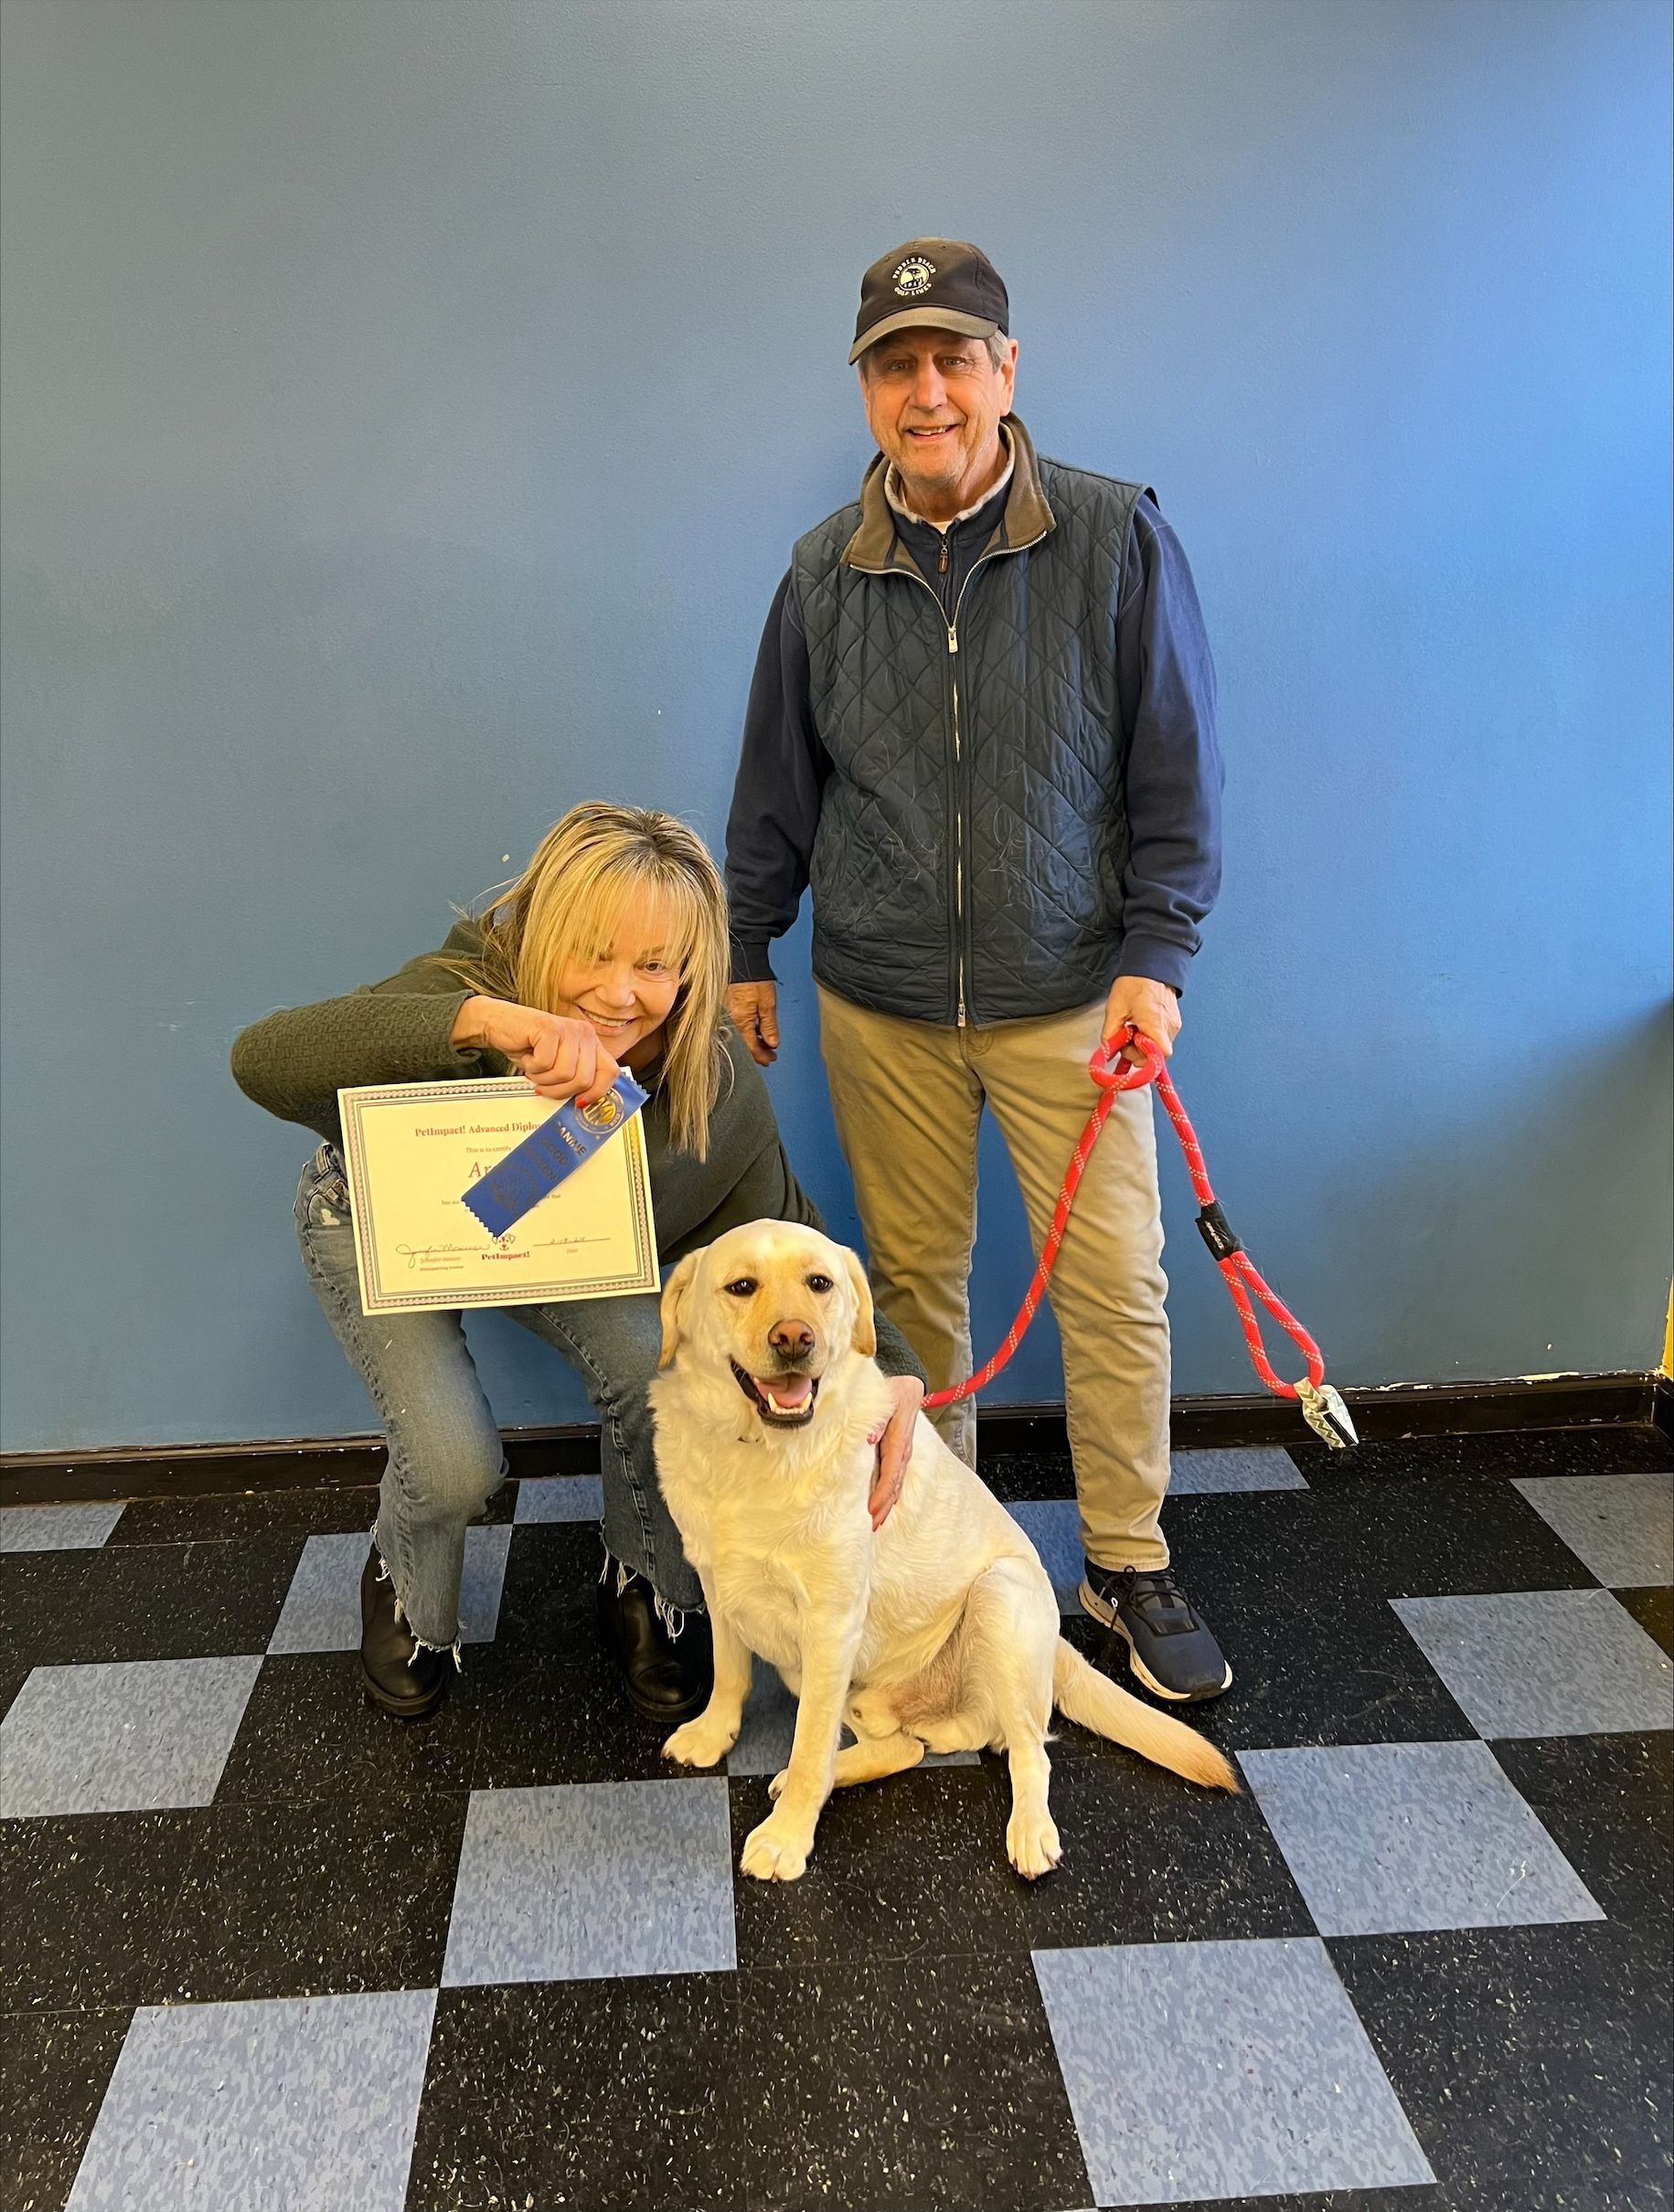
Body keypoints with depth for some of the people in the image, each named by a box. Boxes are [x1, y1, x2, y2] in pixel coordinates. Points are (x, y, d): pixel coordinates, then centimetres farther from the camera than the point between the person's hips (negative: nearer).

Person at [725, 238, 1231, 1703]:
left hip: (1069, 998, -2)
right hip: (881, 1007, 2)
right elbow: (777, 787, 11)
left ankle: (1130, 1569, 20)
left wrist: (1157, 953, -10)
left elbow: (1180, 771, -3)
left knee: (1117, 1285, 1)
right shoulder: (825, 572, 2)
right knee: (915, 1278, 12)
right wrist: (748, 949, 12)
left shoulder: (1120, 541, -6)